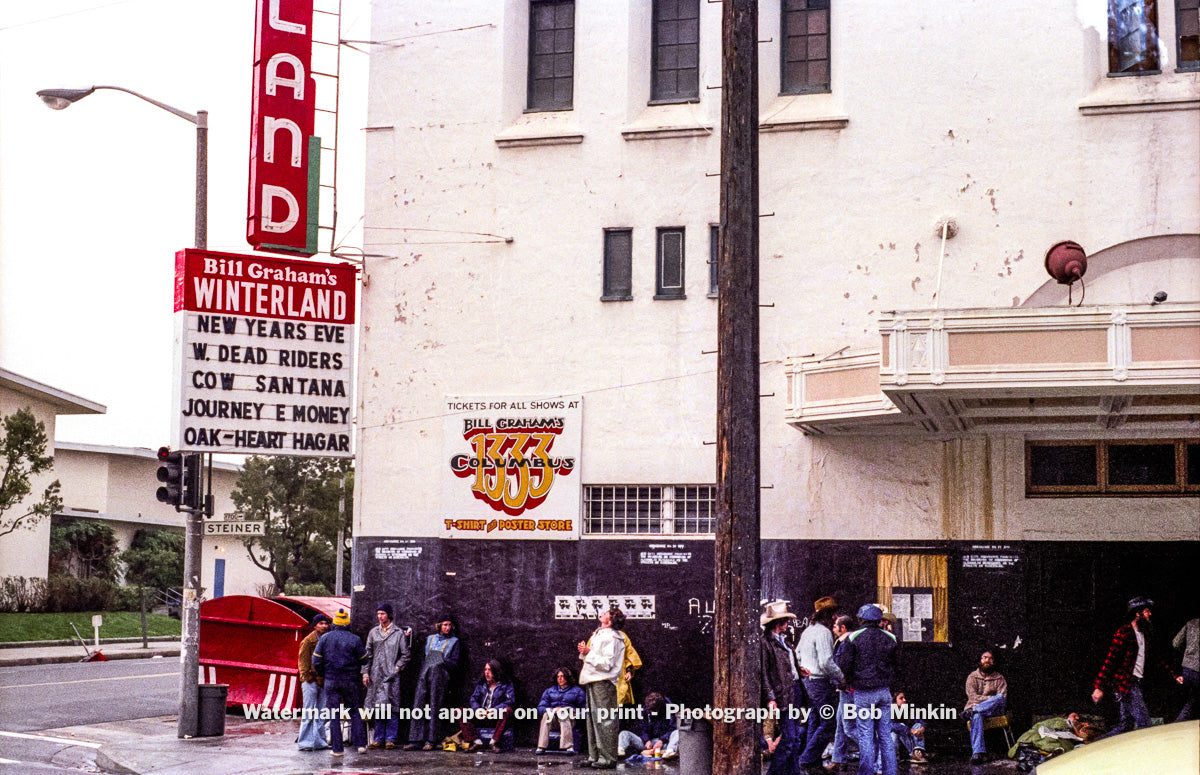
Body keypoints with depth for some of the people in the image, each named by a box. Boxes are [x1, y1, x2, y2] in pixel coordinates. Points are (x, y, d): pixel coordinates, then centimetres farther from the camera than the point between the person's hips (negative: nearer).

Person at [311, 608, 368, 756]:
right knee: (354, 712, 11)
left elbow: (316, 661, 1)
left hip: (331, 681, 0)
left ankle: (336, 748, 1)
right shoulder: (355, 639, -4)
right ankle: (360, 744, 6)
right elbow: (363, 660, 2)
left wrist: (322, 674, 18)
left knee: (334, 714, 3)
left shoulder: (325, 638, -1)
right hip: (350, 680, 0)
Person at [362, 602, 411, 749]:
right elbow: (368, 654, 13)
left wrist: (397, 668, -5)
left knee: (391, 708, -5)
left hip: (391, 676, -3)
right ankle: (379, 739, 9)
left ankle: (391, 739, 0)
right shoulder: (373, 632, 12)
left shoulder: (399, 633, 2)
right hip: (376, 675, 3)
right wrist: (365, 672, 6)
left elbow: (406, 654, 5)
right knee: (378, 708, 4)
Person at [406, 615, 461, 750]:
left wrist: (443, 661, -6)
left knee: (434, 708, -7)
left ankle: (430, 741, -5)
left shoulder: (453, 641, 12)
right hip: (425, 674, 3)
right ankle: (416, 740, -8)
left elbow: (454, 663, 7)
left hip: (439, 676, -3)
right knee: (418, 705, -6)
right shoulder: (430, 639, 21)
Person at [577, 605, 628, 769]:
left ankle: (608, 758, -9)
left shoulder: (611, 637, -12)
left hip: (603, 682, -10)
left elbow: (606, 663, -19)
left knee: (604, 721, -10)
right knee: (593, 719, 13)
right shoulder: (598, 635, 19)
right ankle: (594, 756, 18)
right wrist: (584, 651, 7)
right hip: (592, 681, 10)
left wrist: (588, 653, -16)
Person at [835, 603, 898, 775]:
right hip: (884, 690, 4)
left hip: (863, 692, -4)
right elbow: (898, 665, 14)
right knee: (885, 734, 10)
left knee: (866, 735, 0)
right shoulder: (889, 638, 6)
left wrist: (850, 682, 11)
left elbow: (844, 665, -5)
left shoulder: (853, 637, -7)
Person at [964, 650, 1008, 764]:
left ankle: (970, 712, -37)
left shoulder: (999, 678, 17)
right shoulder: (972, 677, 14)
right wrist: (990, 698, -13)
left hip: (994, 710, 1)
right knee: (976, 716, -40)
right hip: (976, 708, -1)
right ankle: (978, 752, -53)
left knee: (999, 698, -33)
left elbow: (1003, 698, 3)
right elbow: (972, 697, -2)